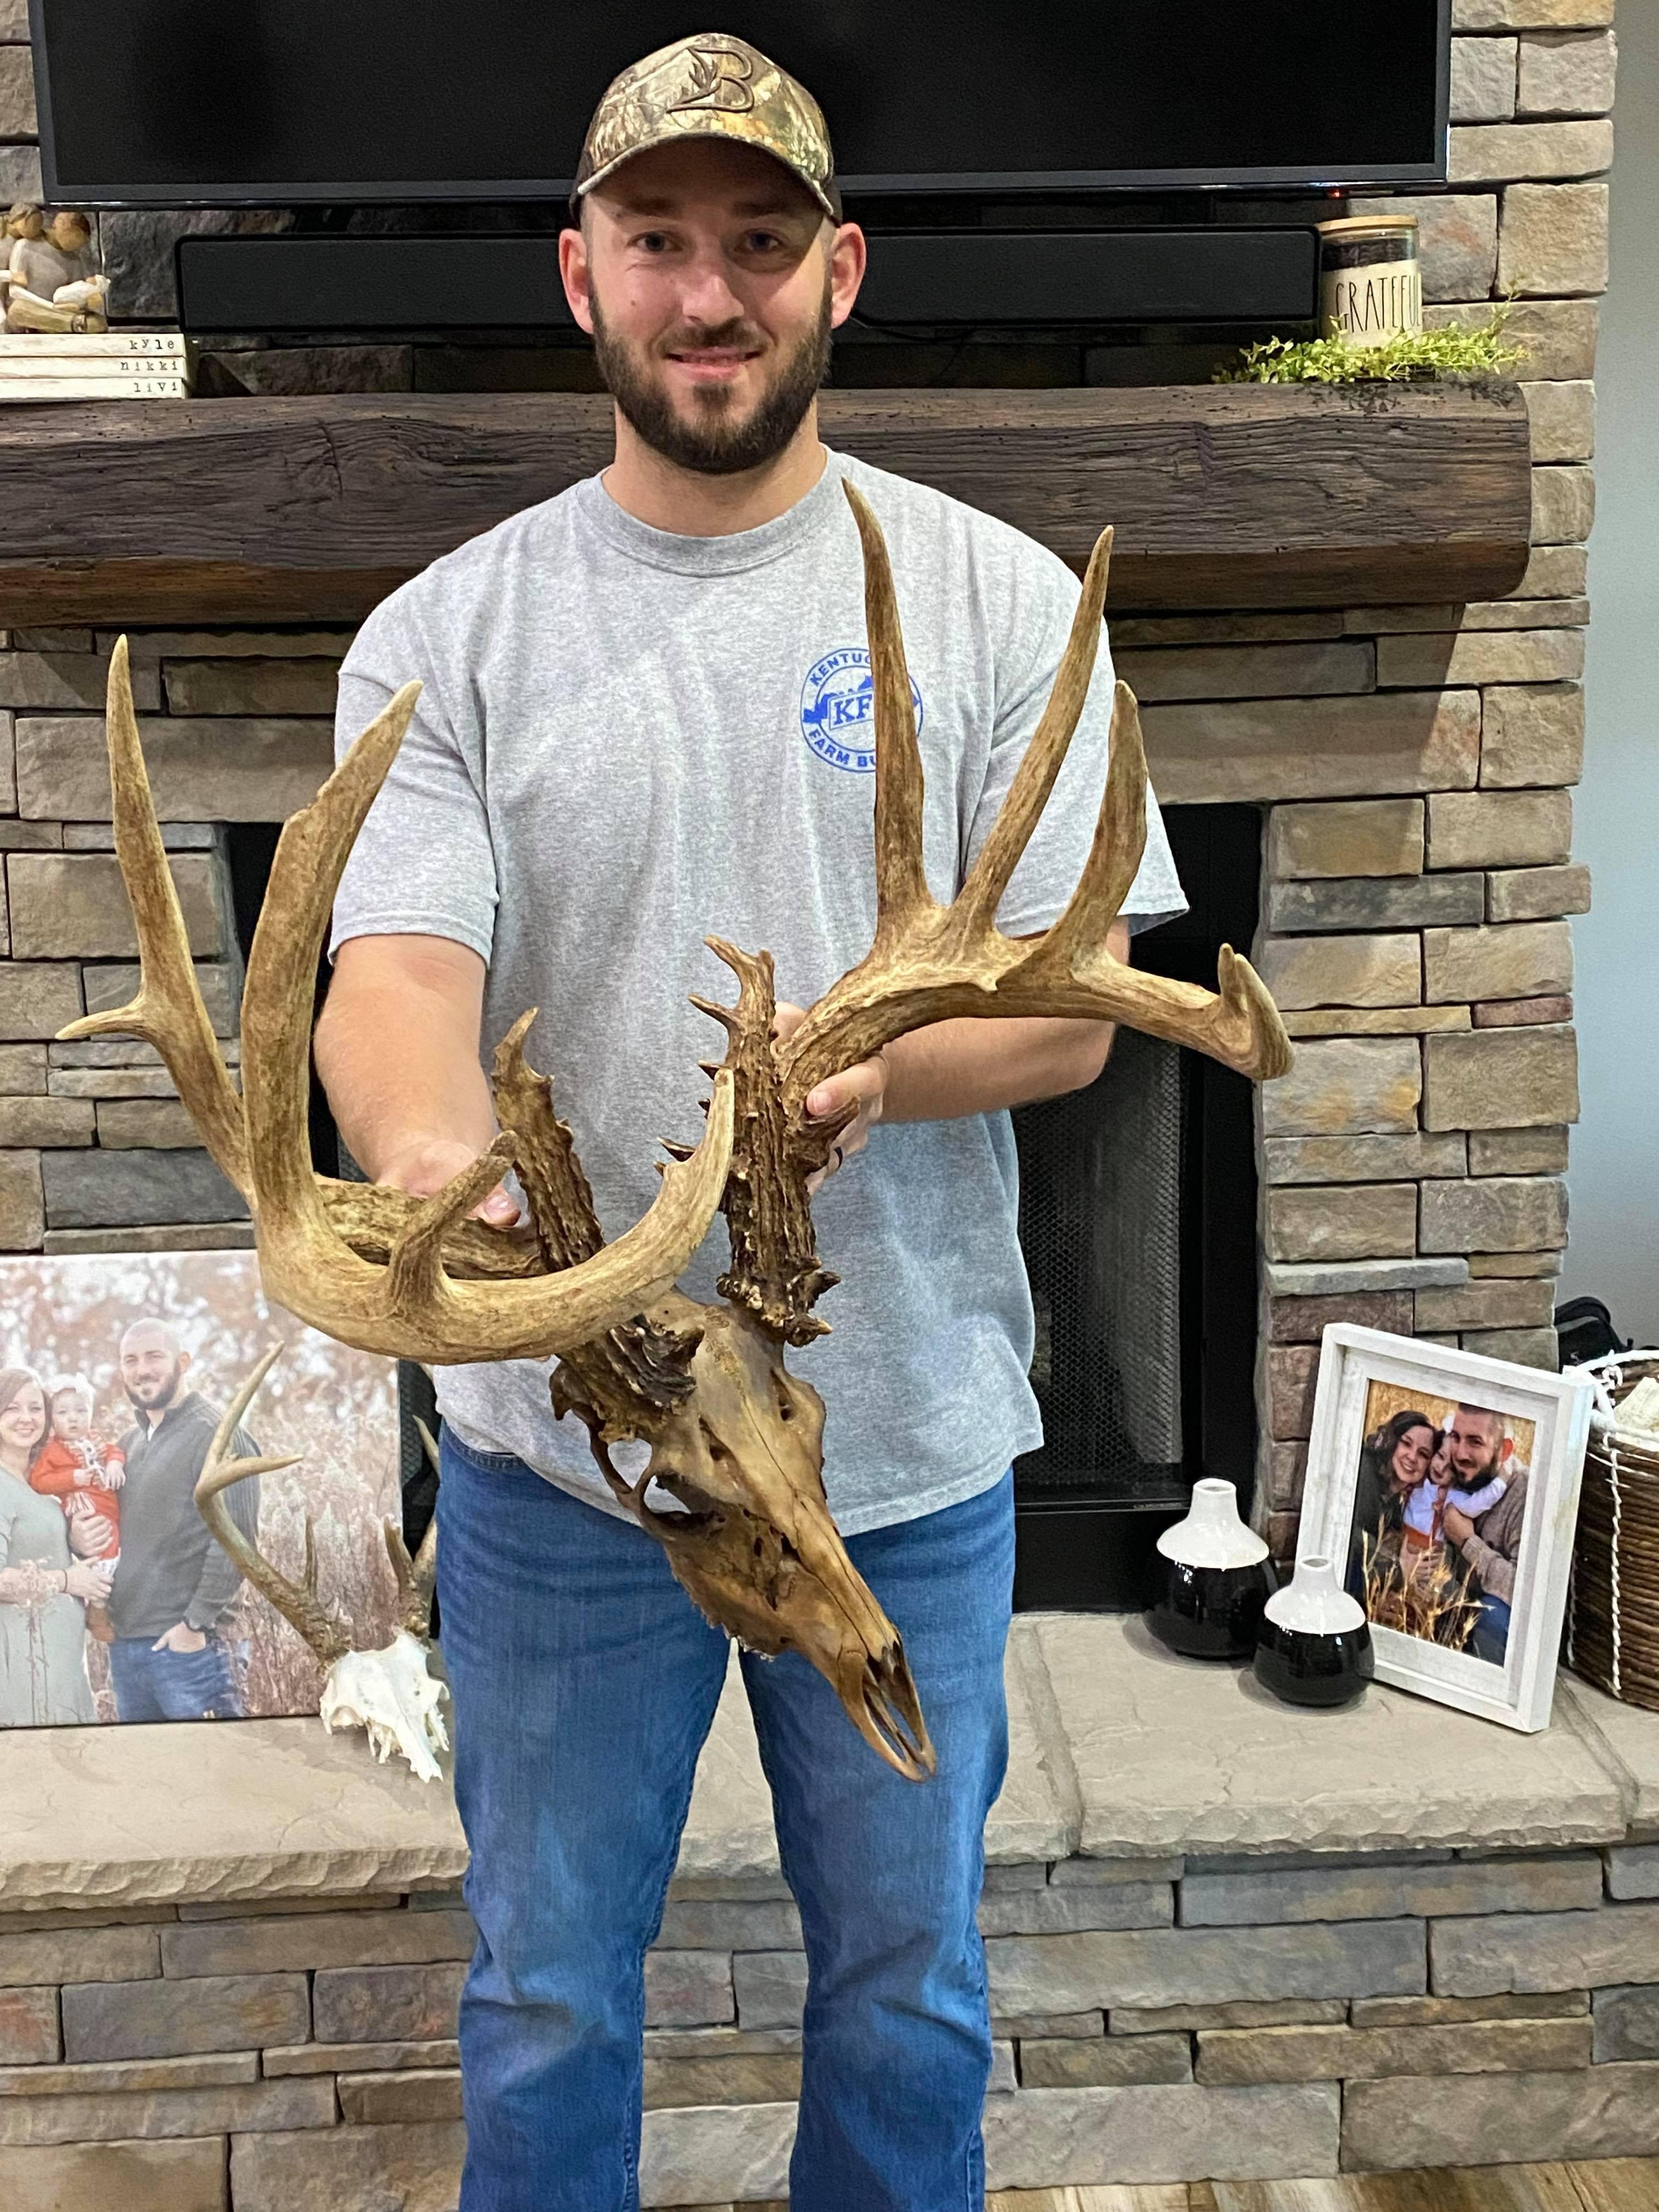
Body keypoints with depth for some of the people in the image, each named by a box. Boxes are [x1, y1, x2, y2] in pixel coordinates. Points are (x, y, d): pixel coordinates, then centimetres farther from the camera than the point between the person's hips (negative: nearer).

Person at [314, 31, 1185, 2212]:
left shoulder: (1000, 600, -2)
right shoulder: (447, 632, -2)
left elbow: (1069, 1008, -5)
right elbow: (394, 970, -13)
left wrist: (866, 1063, -26)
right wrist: (432, 1159, -36)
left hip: (910, 1449, 1)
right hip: (556, 1453, 0)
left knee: (907, 1992, 20)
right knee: (547, 2004, 19)